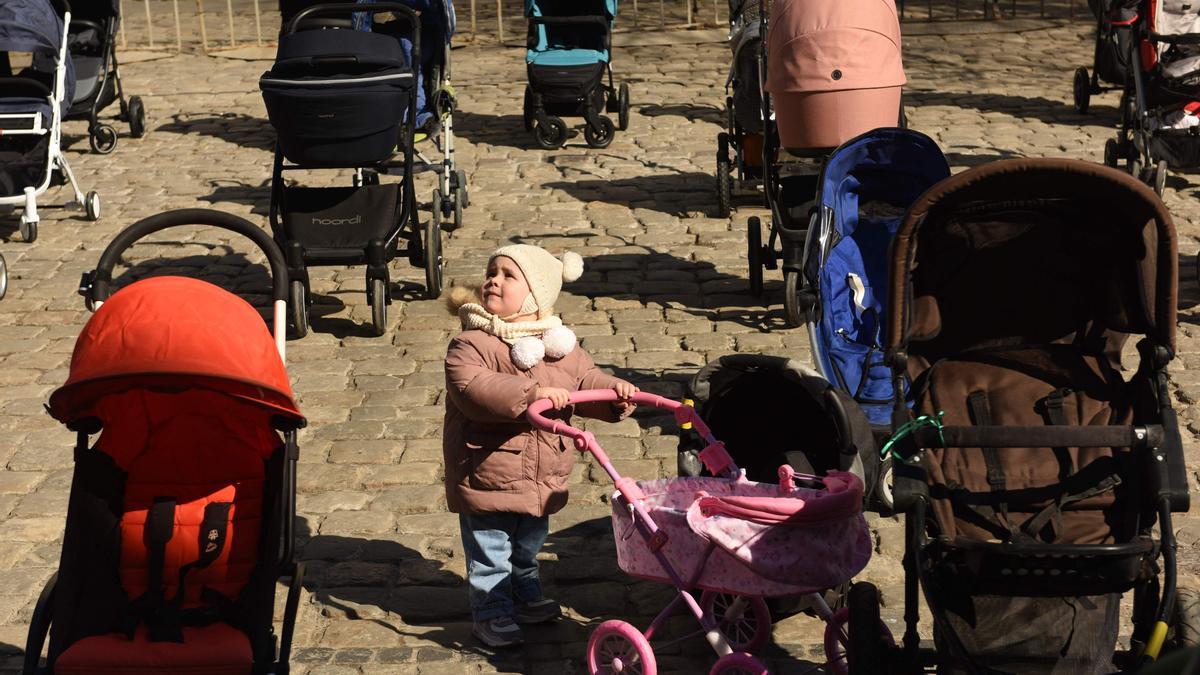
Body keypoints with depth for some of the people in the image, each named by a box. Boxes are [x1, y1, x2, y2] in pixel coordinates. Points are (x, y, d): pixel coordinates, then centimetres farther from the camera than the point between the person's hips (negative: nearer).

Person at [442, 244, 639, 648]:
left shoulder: (559, 346, 2)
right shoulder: (470, 345, -17)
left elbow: (586, 380, 11)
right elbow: (473, 389, -32)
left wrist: (615, 391, -11)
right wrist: (532, 393, -39)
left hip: (542, 478, 6)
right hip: (487, 476, -6)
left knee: (528, 547, 26)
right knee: (490, 554, 7)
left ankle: (526, 598, 46)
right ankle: (492, 614, 24)